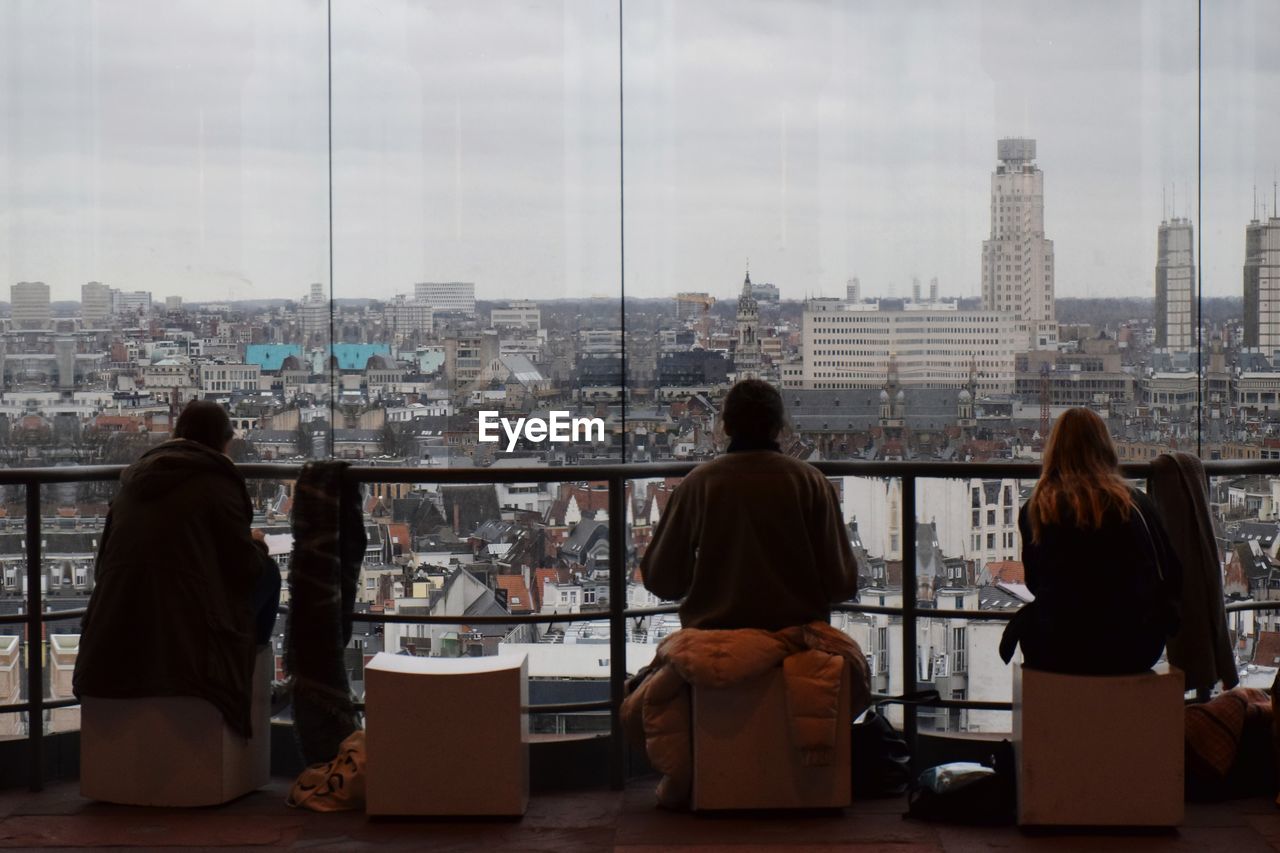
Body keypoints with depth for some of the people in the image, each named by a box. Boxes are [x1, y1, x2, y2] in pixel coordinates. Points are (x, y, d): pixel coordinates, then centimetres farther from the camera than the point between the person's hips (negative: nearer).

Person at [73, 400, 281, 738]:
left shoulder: (136, 477, 14)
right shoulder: (216, 482, -3)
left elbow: (106, 560, 20)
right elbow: (245, 567, -2)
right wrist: (257, 544, 22)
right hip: (186, 634, -7)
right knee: (266, 573, 16)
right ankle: (248, 668, 25)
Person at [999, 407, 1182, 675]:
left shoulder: (1035, 510, -1)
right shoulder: (1138, 504, 1)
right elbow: (1173, 580, 5)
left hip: (1062, 655, -1)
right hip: (1136, 654, 1)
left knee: (1027, 620, 30)